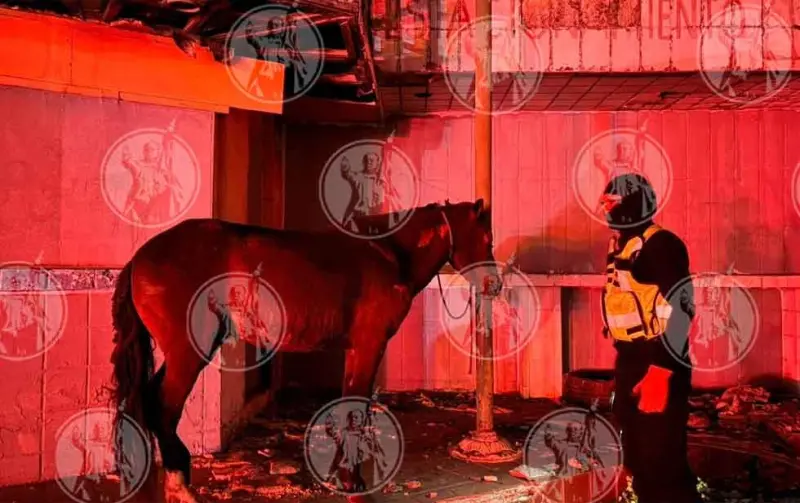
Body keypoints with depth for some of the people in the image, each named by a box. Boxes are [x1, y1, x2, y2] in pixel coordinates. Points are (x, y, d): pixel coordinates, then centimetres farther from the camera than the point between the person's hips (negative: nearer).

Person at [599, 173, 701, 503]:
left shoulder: (660, 244, -13)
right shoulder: (620, 247, 15)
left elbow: (680, 308, -20)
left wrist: (661, 370, -24)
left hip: (658, 364, -9)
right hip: (630, 361, 9)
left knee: (661, 456, -6)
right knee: (636, 455, 16)